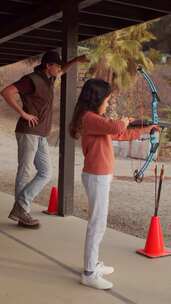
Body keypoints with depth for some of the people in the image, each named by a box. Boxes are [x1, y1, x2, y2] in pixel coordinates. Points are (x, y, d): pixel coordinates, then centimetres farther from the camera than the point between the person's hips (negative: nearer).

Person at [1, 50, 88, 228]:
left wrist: (76, 60, 22)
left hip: (41, 136, 9)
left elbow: (62, 71, 37)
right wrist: (23, 113, -19)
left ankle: (21, 210, 8)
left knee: (46, 173, 5)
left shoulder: (48, 79, 14)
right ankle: (21, 211, 5)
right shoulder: (32, 80, -12)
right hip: (28, 133, -9)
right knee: (25, 172, -4)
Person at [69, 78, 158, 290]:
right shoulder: (89, 118, -17)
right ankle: (89, 274, 1)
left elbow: (120, 135, 25)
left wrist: (144, 130, 26)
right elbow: (115, 127, -32)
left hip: (101, 176, 10)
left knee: (98, 222, 17)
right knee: (97, 223, -6)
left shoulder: (97, 120, 15)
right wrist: (124, 121, -9)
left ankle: (93, 264, 29)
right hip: (97, 177, -10)